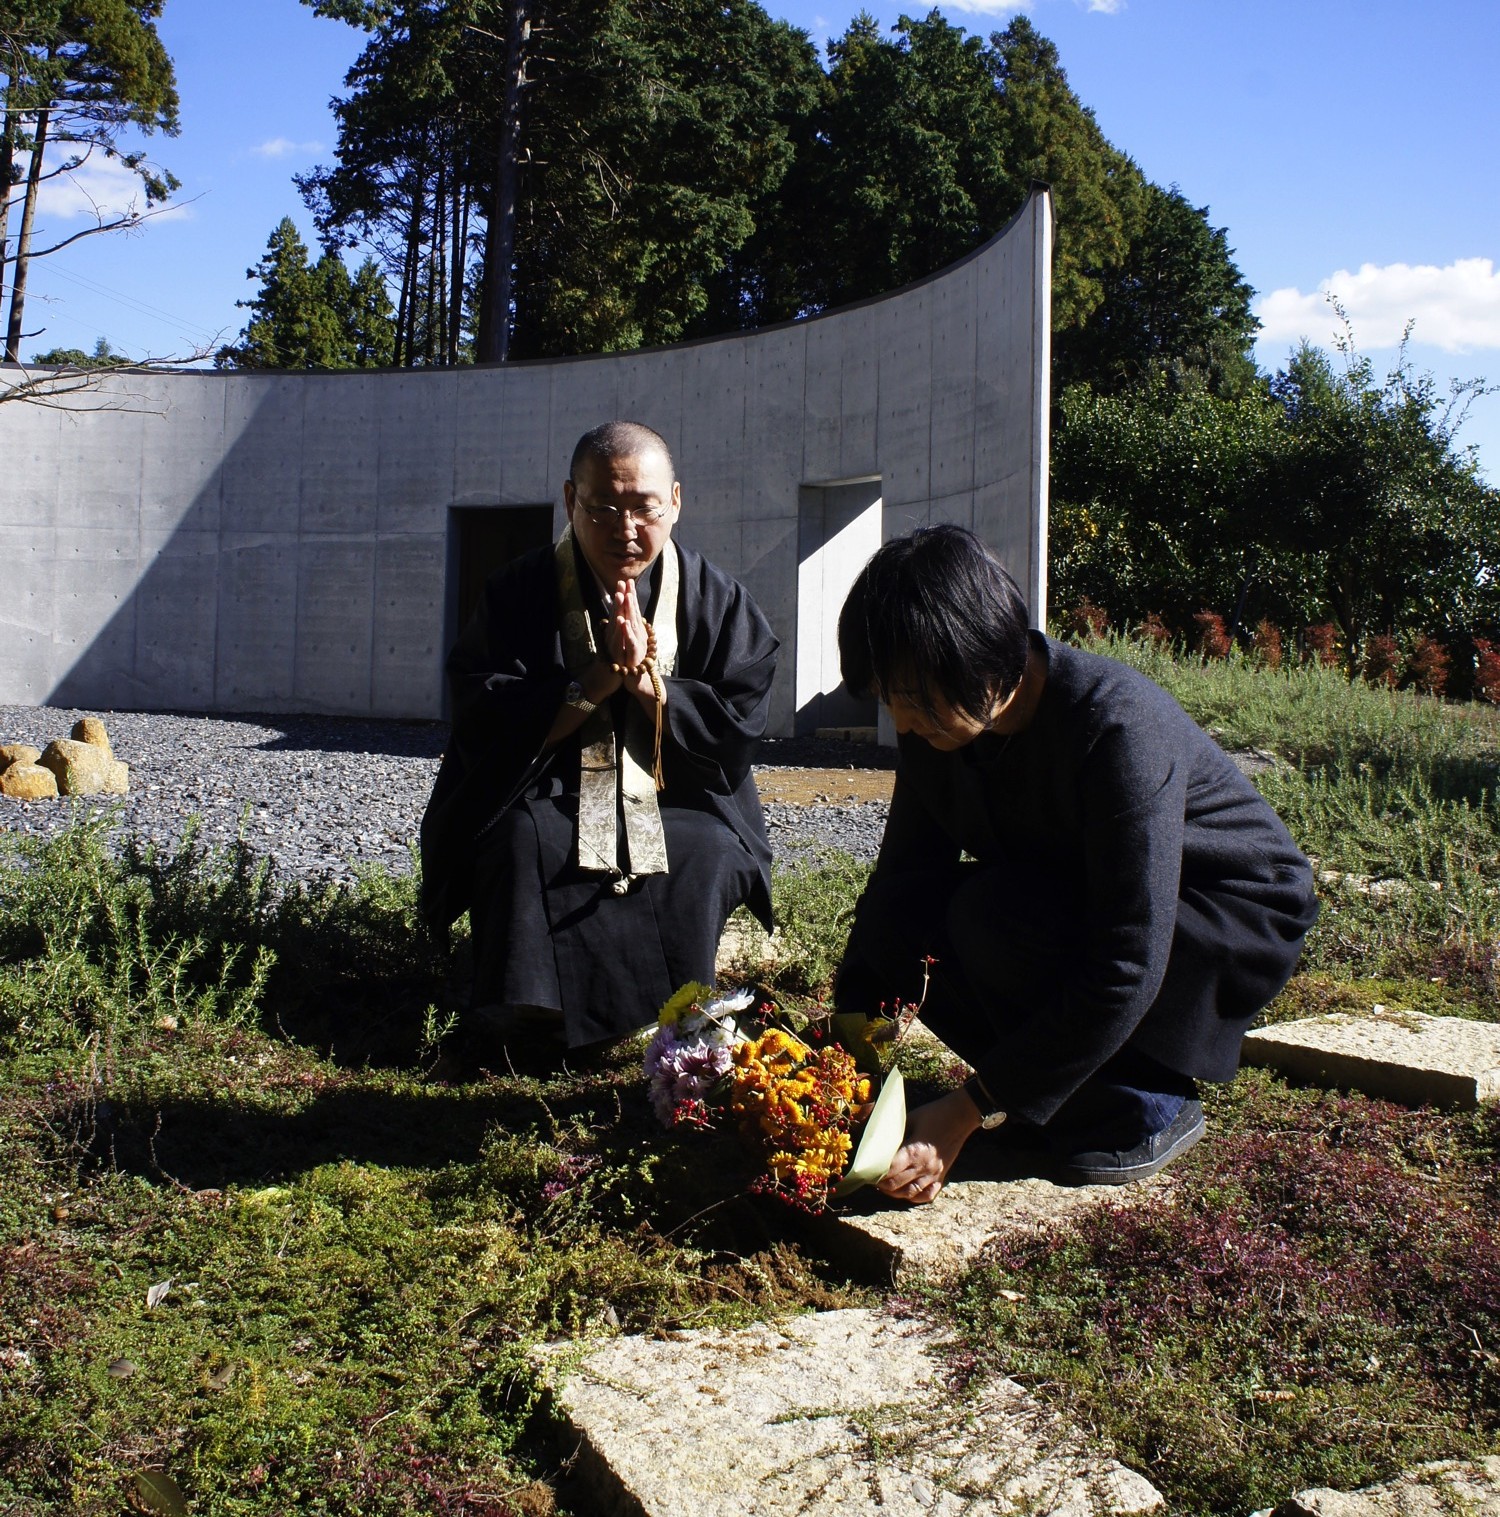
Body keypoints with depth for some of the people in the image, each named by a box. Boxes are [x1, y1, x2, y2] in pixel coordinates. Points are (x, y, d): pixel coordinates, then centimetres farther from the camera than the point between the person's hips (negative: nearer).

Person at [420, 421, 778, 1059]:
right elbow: (483, 724, -11)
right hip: (544, 800, 0)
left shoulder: (719, 600, -1)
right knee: (523, 842, -31)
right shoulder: (518, 593, -3)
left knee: (711, 855, -29)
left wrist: (649, 682, -20)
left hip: (678, 803, 1)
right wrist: (597, 682, -21)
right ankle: (527, 1018, -19)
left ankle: (668, 1017, -9)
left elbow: (737, 731, -6)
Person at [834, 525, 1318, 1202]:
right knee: (899, 920, -19)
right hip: (1077, 907, 7)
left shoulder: (1119, 727, -33)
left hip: (1239, 921, -6)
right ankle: (1070, 1081, -1)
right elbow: (898, 880, -5)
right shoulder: (935, 727, -12)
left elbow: (1124, 971, -35)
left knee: (996, 915, -32)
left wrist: (968, 1113, -32)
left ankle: (1146, 1107, -9)